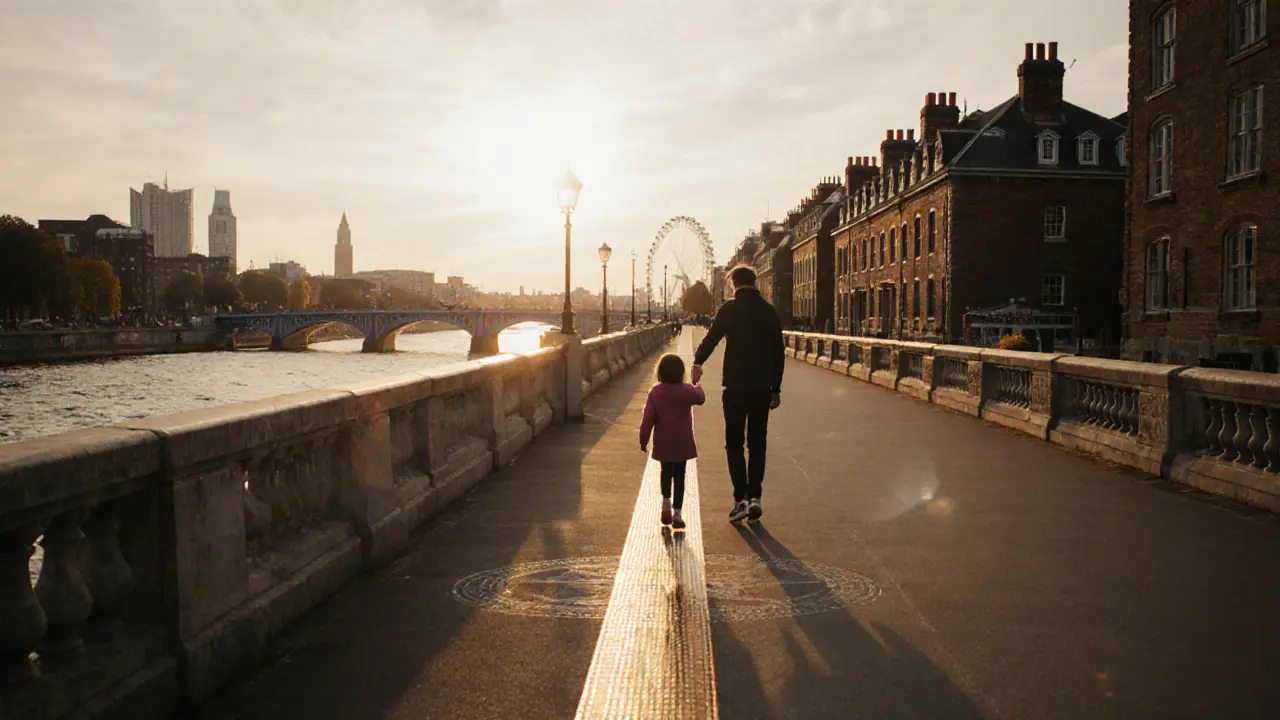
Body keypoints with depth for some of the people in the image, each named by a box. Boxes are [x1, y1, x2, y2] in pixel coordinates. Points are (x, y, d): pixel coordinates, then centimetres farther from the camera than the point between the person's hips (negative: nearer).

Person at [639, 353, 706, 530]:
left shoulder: (655, 392, -9)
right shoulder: (687, 391, -10)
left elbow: (648, 418, -9)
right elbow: (701, 398, 12)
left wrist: (643, 439, 1)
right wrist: (696, 385, 32)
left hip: (663, 443, 1)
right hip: (682, 442, -1)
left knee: (666, 472, 22)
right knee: (679, 476, 5)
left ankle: (666, 501, 3)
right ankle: (676, 514, 3)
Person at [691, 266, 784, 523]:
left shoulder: (730, 309, -7)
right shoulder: (770, 312, 7)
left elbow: (711, 338, -6)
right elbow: (778, 353, 9)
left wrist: (698, 362, 12)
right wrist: (776, 388, 15)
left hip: (736, 386, -3)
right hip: (763, 388, 4)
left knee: (734, 444, 5)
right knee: (757, 444, 11)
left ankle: (741, 499, -4)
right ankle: (755, 496, 4)